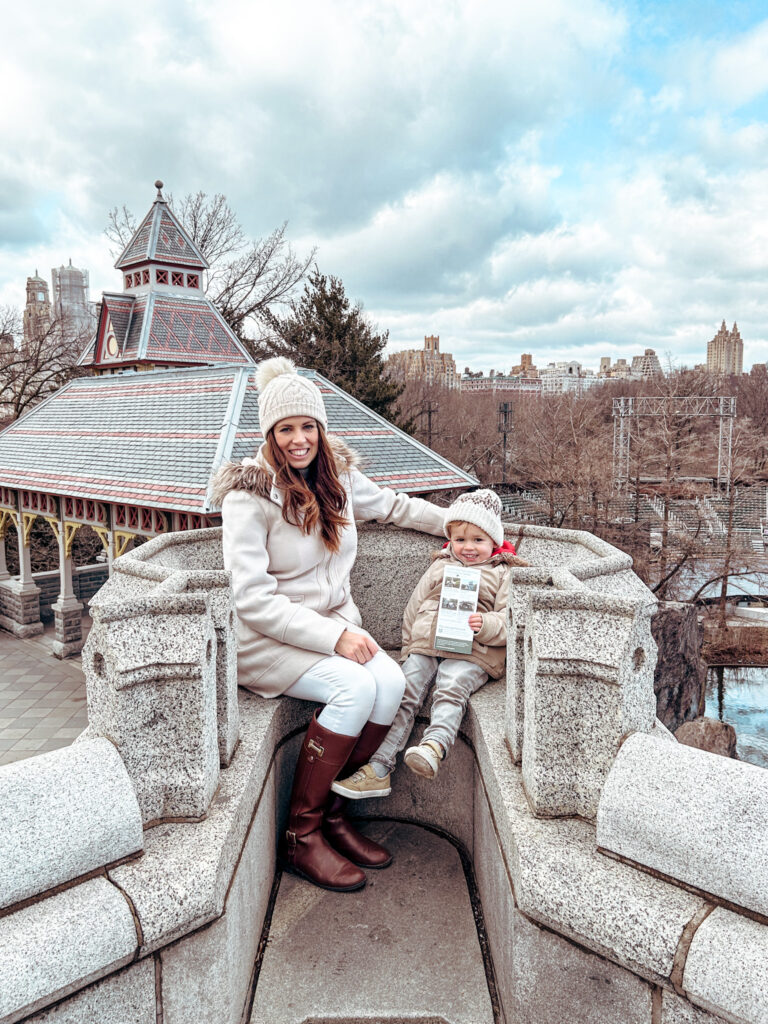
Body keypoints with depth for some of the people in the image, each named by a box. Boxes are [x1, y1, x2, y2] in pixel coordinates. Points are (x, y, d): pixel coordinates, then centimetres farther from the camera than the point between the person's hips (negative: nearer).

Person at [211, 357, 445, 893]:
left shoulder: (338, 473, 2)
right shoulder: (249, 495, -16)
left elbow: (393, 505, 24)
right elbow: (253, 601, -20)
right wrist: (333, 637, -24)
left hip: (336, 622, 6)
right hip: (266, 639, -6)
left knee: (391, 681, -21)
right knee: (355, 687, -28)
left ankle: (333, 812, 0)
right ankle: (301, 836, -8)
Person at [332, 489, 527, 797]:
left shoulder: (502, 574, 14)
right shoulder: (440, 566, 26)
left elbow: (510, 618, 3)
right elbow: (414, 607, 29)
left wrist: (485, 625, -18)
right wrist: (409, 647, 20)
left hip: (470, 652, -3)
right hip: (425, 645, 4)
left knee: (451, 690, -32)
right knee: (403, 695, -14)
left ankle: (434, 746, -53)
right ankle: (377, 770, -18)